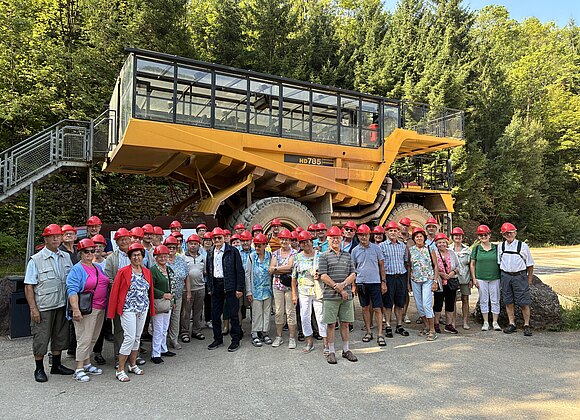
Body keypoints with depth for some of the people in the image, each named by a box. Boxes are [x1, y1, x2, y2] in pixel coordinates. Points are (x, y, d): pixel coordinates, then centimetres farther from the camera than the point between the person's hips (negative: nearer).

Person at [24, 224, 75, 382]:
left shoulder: (66, 257, 6)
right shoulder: (36, 260, -7)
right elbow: (28, 286, -8)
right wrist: (33, 308, -13)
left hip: (62, 305, 5)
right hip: (43, 307, -5)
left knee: (60, 336, 15)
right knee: (41, 338, 4)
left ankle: (56, 365, 30)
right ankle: (39, 369, 21)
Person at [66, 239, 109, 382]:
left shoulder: (98, 267, 14)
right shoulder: (77, 269, -9)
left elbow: (105, 285, 23)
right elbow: (72, 290, -18)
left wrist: (105, 306, 21)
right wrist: (75, 309, -27)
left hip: (100, 309, 8)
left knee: (93, 339, 15)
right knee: (84, 339, -5)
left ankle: (87, 364, 27)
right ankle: (79, 370, 3)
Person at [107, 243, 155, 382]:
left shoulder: (147, 272, 7)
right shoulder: (123, 271, -8)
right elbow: (115, 291, -7)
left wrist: (151, 309, 11)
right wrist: (112, 312, -7)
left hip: (143, 309, 5)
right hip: (128, 309, -5)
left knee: (137, 337, 13)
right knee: (130, 338, -8)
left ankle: (133, 364, 28)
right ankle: (120, 370, 4)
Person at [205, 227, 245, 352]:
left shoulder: (232, 251, -5)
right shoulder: (210, 253, 11)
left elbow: (240, 270, -7)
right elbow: (208, 271, 17)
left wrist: (239, 288, -11)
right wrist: (210, 287, 10)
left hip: (229, 286, -5)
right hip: (216, 286, 5)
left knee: (233, 314, 1)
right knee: (215, 314, 10)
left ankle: (235, 340, 13)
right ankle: (218, 339, 24)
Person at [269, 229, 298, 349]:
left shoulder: (293, 253, 1)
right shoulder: (275, 254, 10)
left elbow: (290, 266, -15)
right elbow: (271, 270, -1)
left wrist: (276, 268, -7)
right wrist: (285, 270, -10)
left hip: (290, 285, -3)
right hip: (278, 285, 3)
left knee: (291, 312, 0)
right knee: (278, 312, 7)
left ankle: (292, 338, 9)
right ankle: (279, 337, 18)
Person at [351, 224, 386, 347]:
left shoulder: (376, 248, 0)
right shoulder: (355, 251, 4)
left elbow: (381, 265, 4)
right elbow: (352, 268, 10)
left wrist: (383, 282, 1)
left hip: (375, 282, -2)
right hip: (361, 282, 2)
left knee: (377, 309, -1)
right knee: (365, 308, 10)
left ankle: (380, 334, 5)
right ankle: (368, 332, 22)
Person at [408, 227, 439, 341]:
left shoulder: (429, 249, 0)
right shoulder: (410, 250, 6)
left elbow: (435, 266, 1)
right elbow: (409, 266, 11)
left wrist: (435, 281, -6)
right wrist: (408, 282, 9)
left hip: (428, 280, -3)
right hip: (415, 280, 3)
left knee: (426, 304, -11)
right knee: (419, 305, 8)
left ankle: (432, 331, -3)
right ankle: (426, 326, 24)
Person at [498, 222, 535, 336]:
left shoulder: (523, 246, -1)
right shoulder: (500, 247, 7)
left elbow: (530, 264, 4)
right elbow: (499, 262, 16)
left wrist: (529, 279, 2)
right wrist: (502, 276, 9)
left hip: (520, 276, -3)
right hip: (505, 276, 3)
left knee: (524, 303, -3)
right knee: (508, 302, 7)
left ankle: (526, 325, 9)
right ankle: (512, 324, 17)